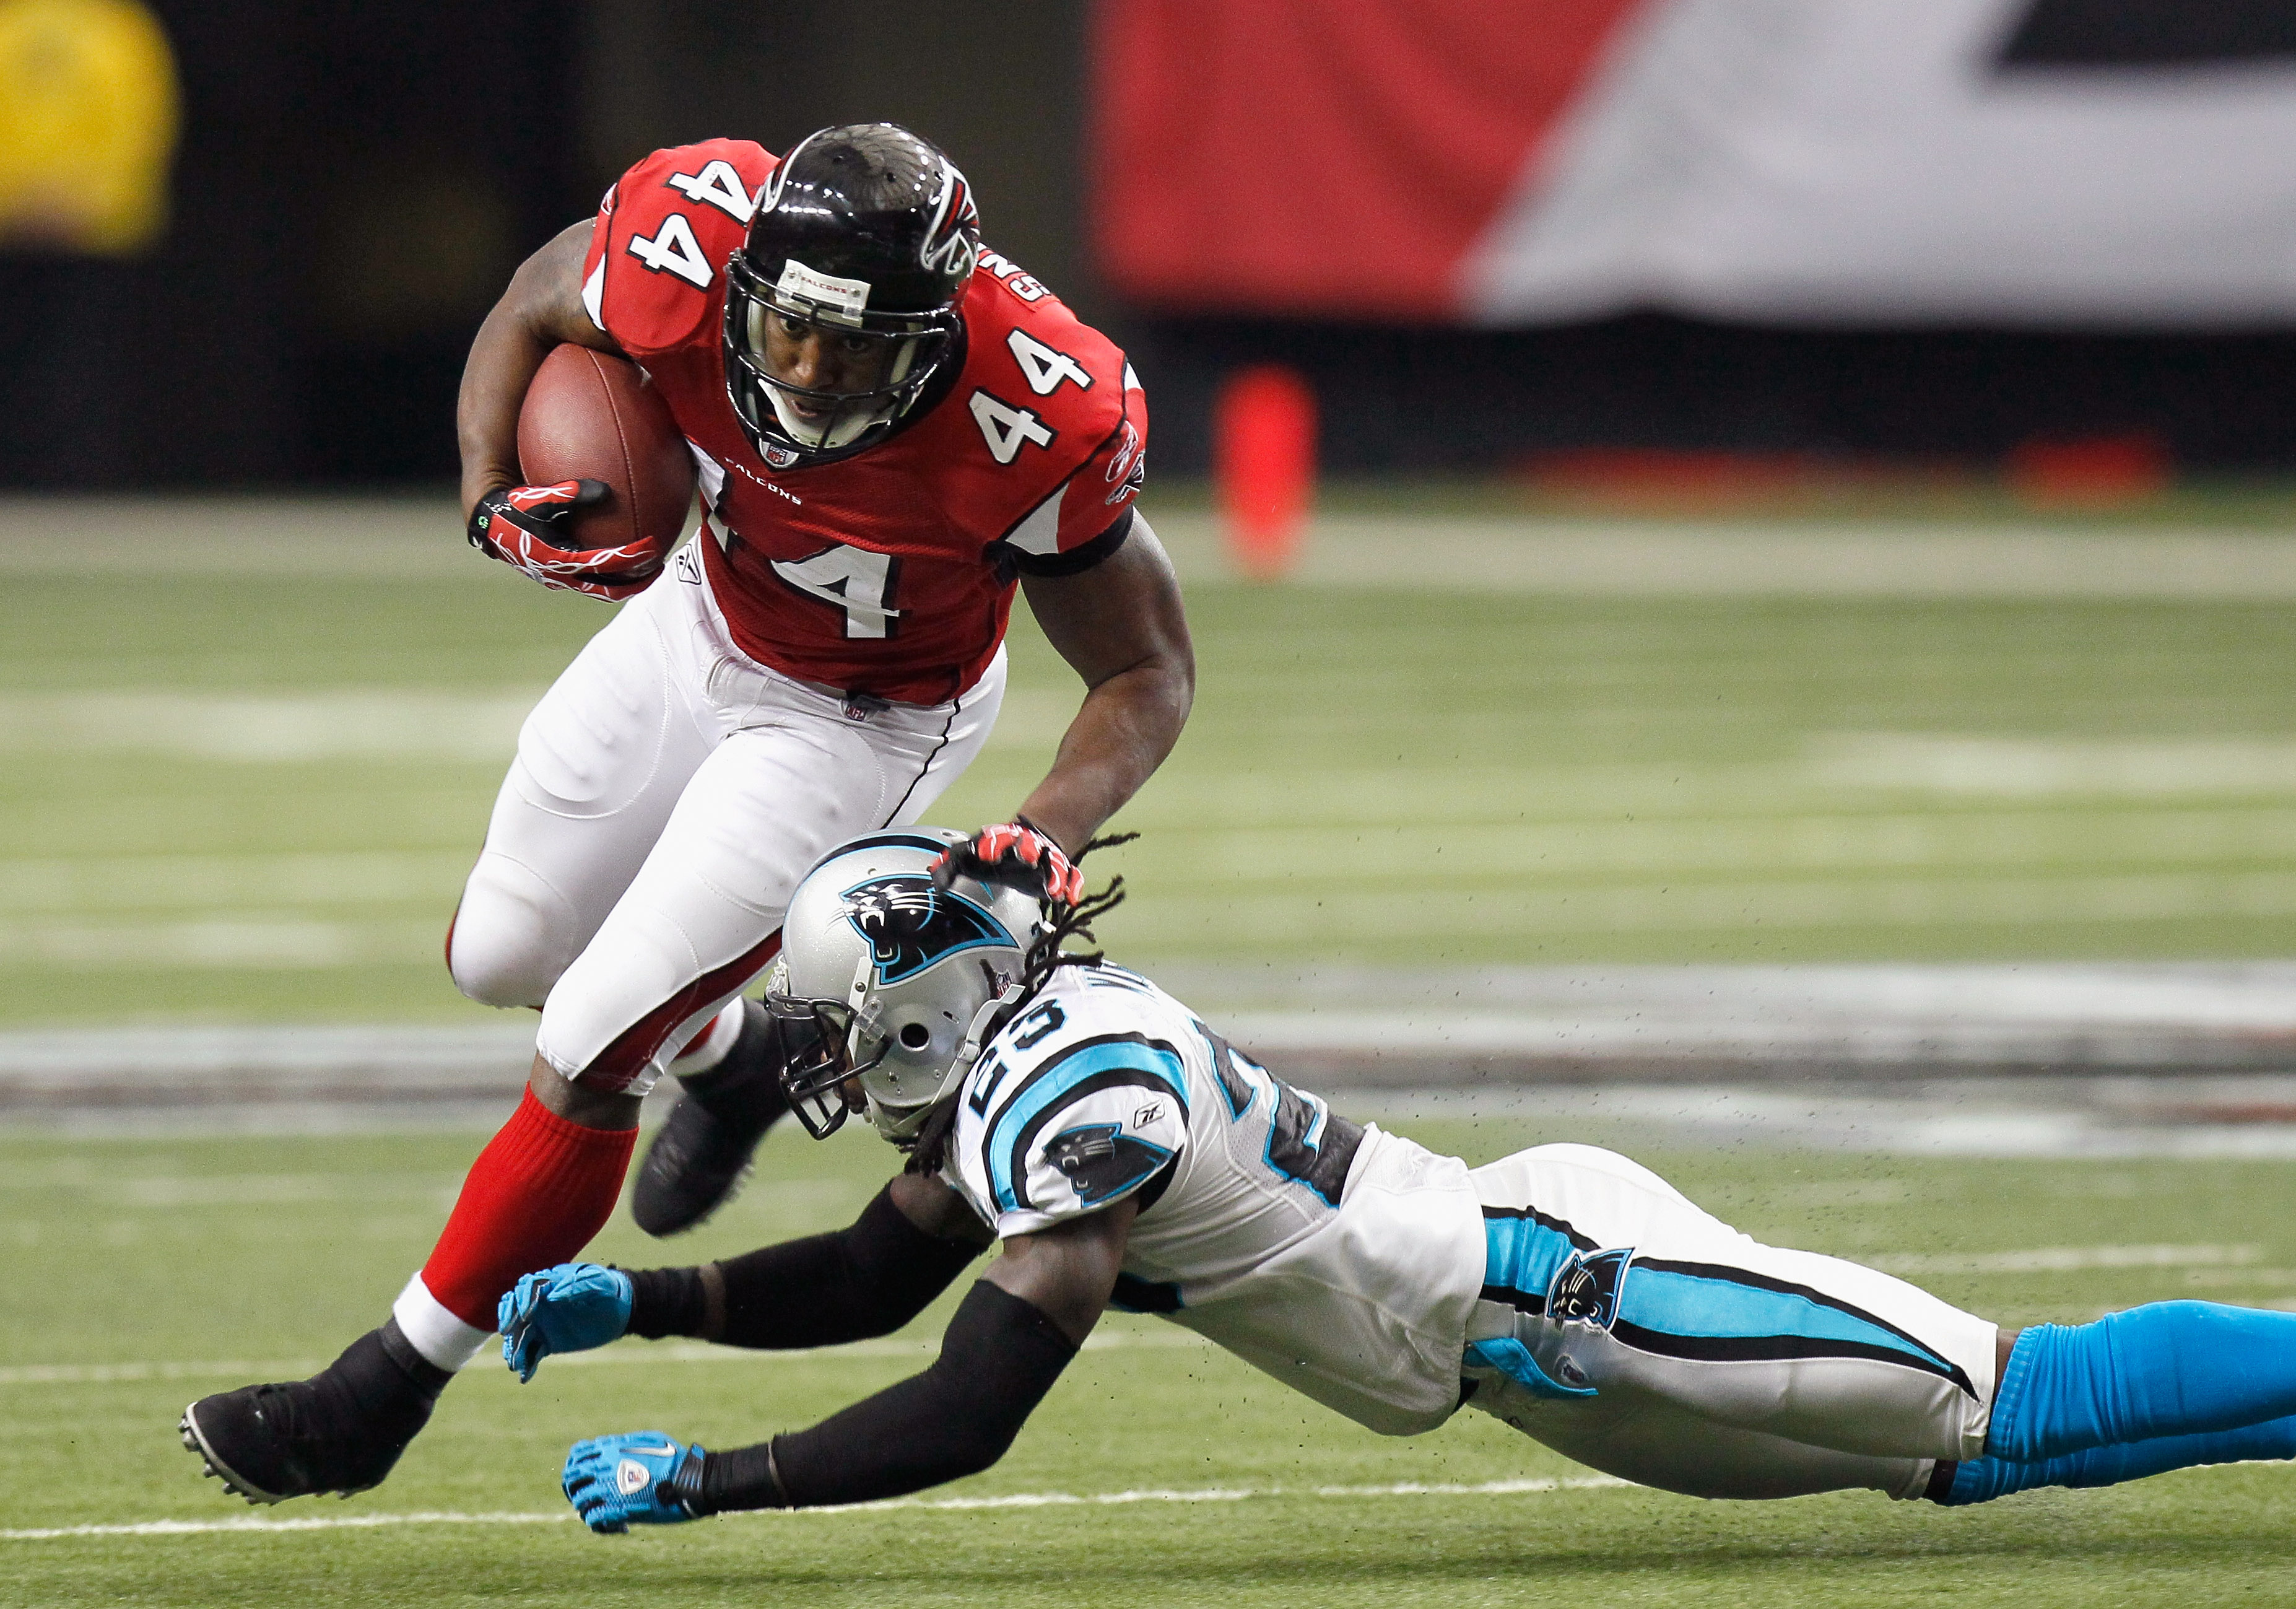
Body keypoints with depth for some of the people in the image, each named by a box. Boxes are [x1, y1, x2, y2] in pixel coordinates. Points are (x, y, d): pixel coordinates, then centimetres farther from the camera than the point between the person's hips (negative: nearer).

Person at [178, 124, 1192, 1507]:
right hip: (704, 616, 5)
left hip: (862, 716, -5)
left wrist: (1051, 836, -37)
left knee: (588, 1055, -8)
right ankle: (730, 1058, 50)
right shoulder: (694, 244, -32)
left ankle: (388, 1390, 10)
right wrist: (496, 500, -23)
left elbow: (1148, 672, -21)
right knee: (505, 955, 18)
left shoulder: (1040, 425, -39)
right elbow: (535, 310, -6)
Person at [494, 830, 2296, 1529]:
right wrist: (640, 1302, 11)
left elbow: (970, 1410, -26)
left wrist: (703, 1482, -23)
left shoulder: (1072, 1096, -22)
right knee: (1971, 1442, 17)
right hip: (1523, 1240, 9)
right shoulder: (1029, 1042, 8)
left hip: (1562, 1295, -9)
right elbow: (881, 1278, 21)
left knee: (2008, 1407, -7)